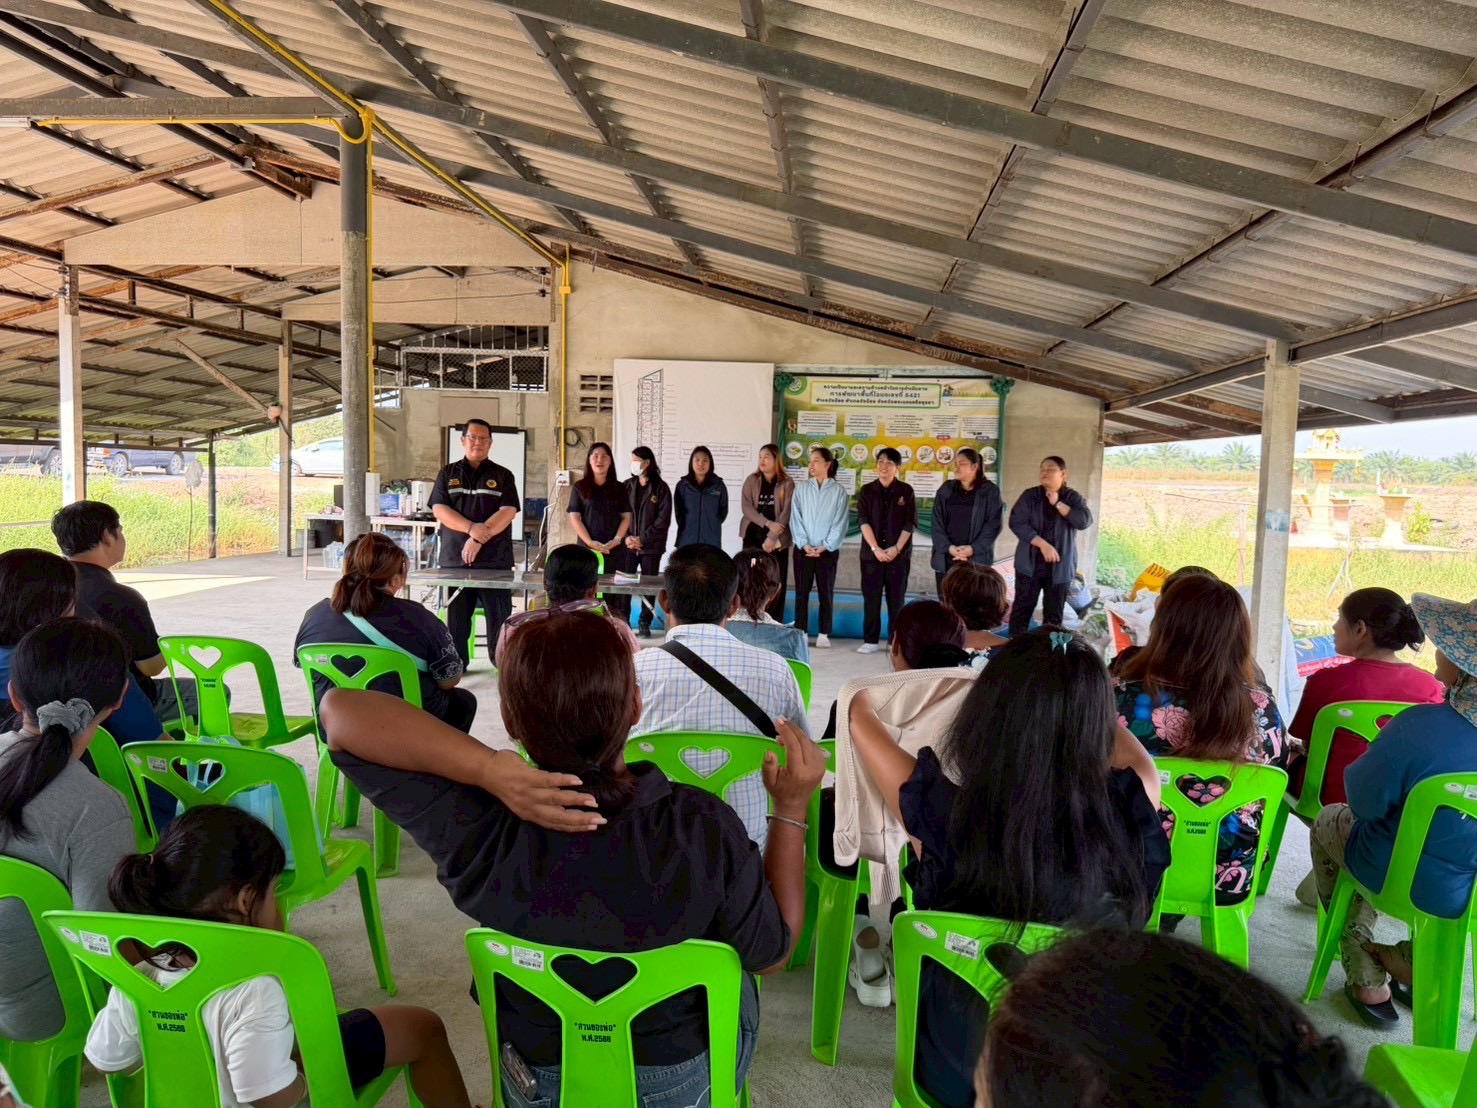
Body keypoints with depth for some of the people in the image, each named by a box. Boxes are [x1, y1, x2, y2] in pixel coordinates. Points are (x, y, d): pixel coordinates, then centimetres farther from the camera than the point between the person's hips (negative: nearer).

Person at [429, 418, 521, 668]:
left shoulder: (503, 476, 8)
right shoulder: (448, 474, 12)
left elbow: (508, 512, -5)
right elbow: (439, 509, 0)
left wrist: (479, 538, -16)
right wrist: (472, 528, -15)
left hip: (495, 560, -1)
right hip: (454, 558, 2)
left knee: (499, 616, -2)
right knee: (455, 617, 6)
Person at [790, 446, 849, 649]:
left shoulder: (839, 491, -1)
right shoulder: (802, 489, 4)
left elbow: (840, 523, -3)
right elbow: (796, 519, 1)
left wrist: (825, 546, -11)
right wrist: (804, 544, -10)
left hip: (828, 550, -1)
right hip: (803, 549, 2)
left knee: (826, 592, 5)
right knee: (801, 591, 4)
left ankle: (824, 634, 12)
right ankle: (801, 631, 10)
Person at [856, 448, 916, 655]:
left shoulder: (906, 490, 3)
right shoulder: (867, 490, 5)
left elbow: (910, 523, -1)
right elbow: (863, 521, -3)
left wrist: (896, 548, -11)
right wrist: (875, 548, -14)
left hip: (899, 554, -1)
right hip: (871, 553, 1)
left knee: (897, 598, 3)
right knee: (871, 597, 1)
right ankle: (870, 641, 8)